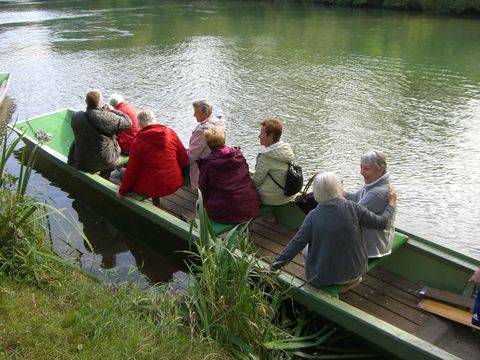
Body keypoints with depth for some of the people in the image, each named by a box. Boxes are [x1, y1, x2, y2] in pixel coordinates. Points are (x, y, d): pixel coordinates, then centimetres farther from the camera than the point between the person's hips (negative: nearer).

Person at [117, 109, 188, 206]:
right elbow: (184, 159, 1)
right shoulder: (171, 133, -4)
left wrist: (122, 191, 5)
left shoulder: (138, 142, -15)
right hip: (174, 184, 5)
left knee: (123, 174, 18)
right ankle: (156, 199, 24)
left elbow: (132, 171, -9)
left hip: (151, 189, -5)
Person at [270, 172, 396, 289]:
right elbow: (381, 223, -5)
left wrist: (274, 266, -4)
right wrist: (391, 204, 14)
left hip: (324, 277, -3)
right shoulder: (353, 208, -16)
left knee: (306, 250, 24)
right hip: (355, 269, 3)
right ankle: (351, 277, 26)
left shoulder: (313, 216, -17)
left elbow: (296, 244, -15)